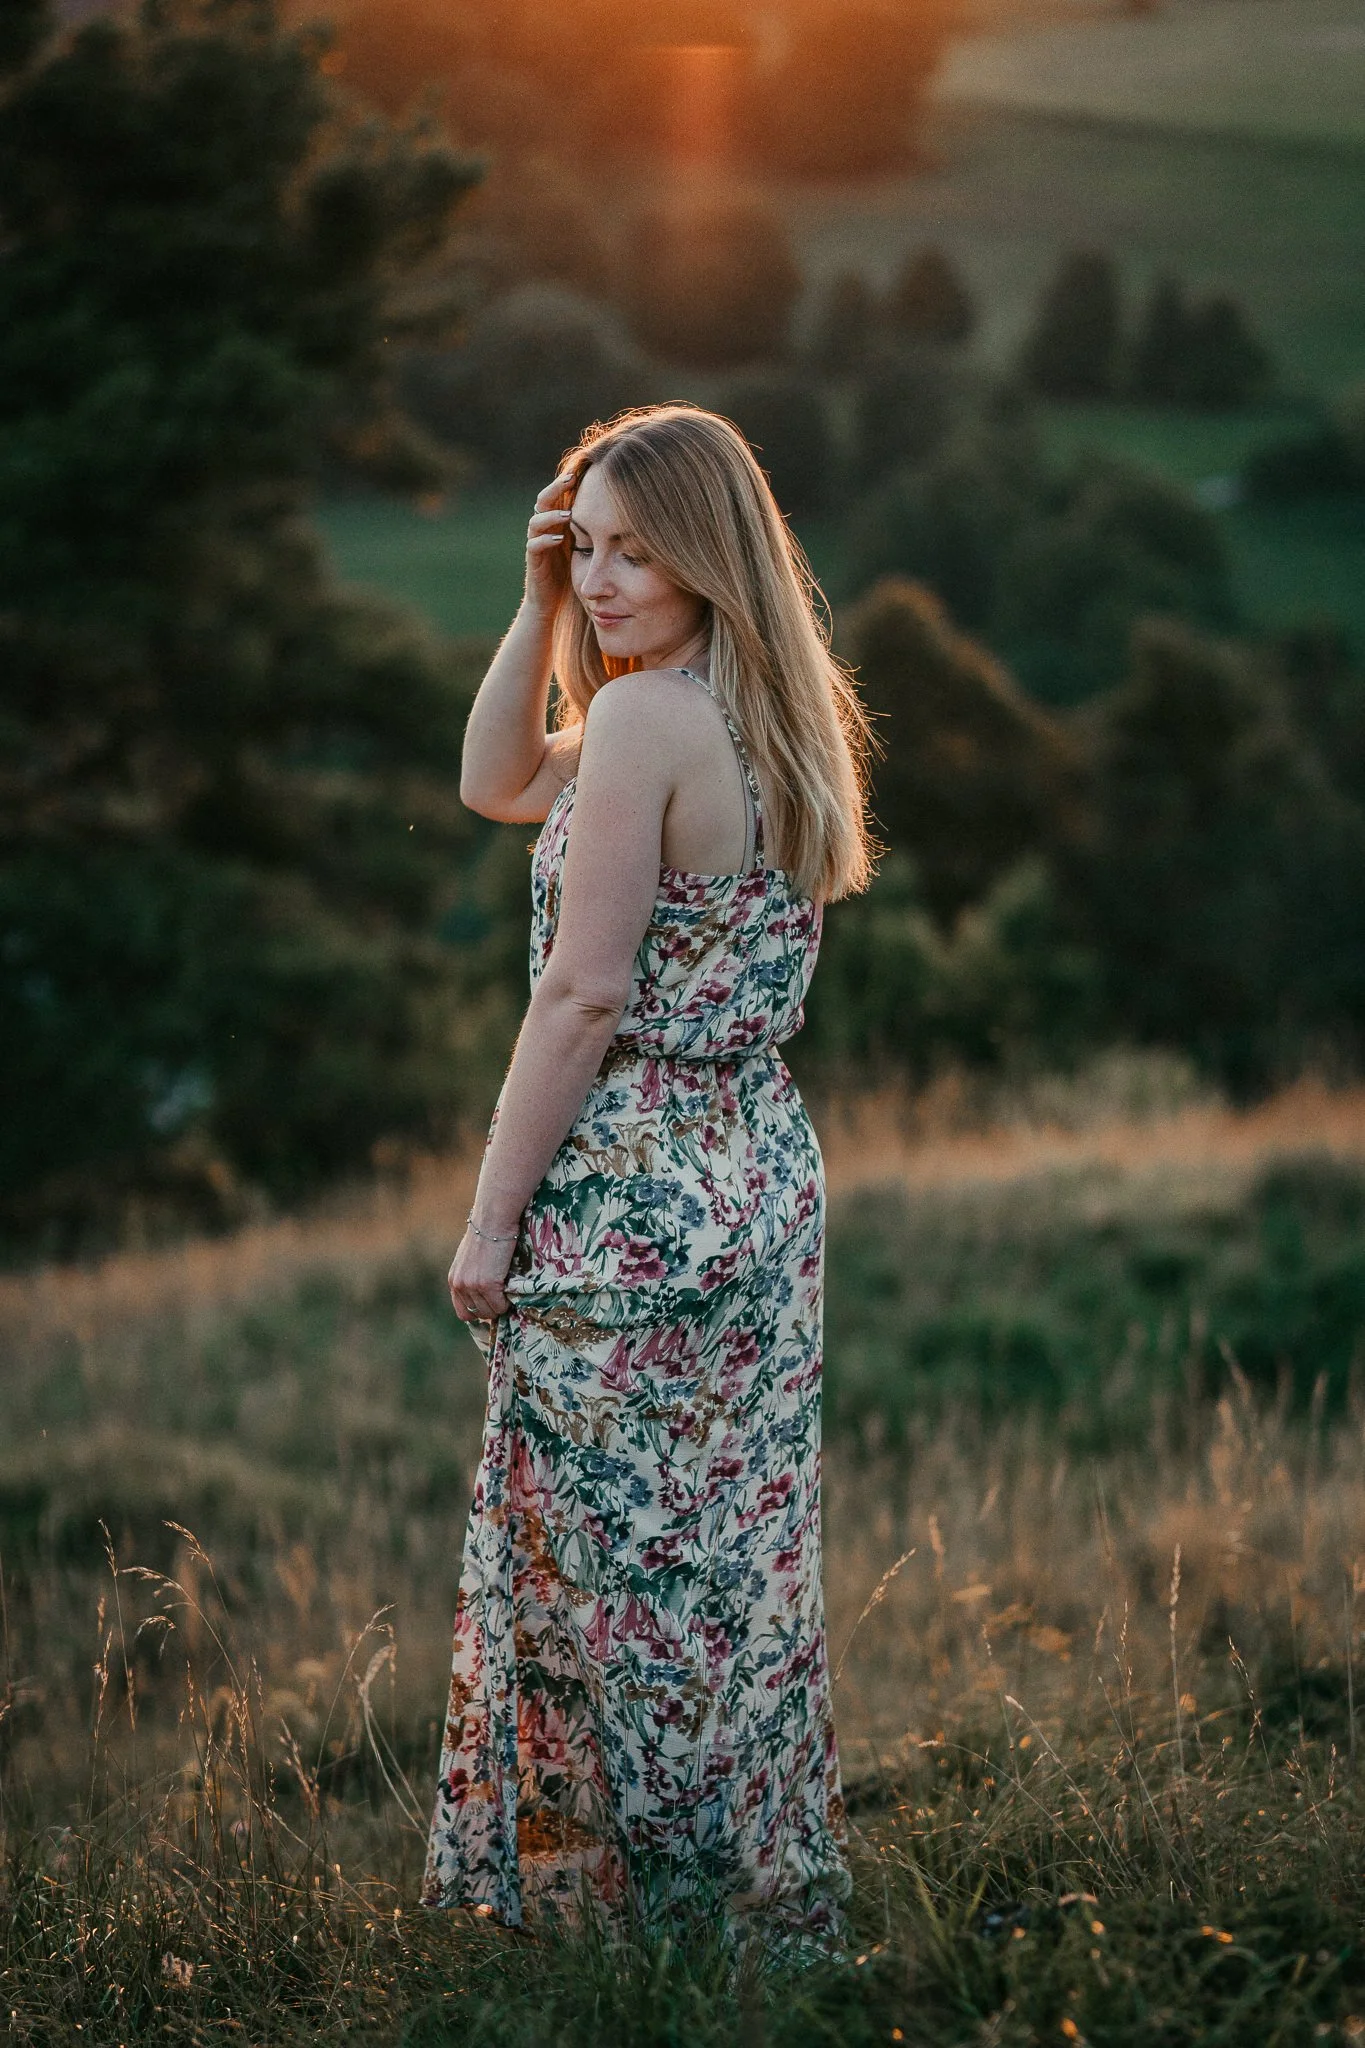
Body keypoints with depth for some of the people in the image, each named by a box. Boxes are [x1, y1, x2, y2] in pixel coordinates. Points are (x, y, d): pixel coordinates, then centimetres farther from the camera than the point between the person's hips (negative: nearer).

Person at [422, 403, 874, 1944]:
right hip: (763, 1182, 9)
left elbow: (585, 995, -19)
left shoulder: (646, 718, -17)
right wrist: (539, 604, 9)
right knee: (734, 1555, 15)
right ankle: (766, 1883, 24)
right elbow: (496, 784, 21)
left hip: (631, 1206, -9)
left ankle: (636, 1891, 11)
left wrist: (492, 1215, -14)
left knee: (606, 1569, 2)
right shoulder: (772, 725, 10)